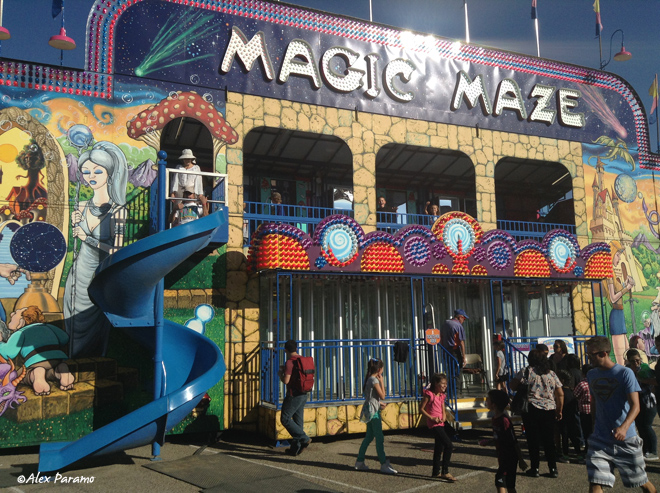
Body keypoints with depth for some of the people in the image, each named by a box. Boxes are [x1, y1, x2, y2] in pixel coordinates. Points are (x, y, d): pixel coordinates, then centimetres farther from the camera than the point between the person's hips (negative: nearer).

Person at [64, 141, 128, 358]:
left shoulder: (117, 210, -14)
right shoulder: (82, 207, 3)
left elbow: (116, 250, -17)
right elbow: (80, 241, 12)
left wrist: (86, 237, -13)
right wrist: (75, 224, -6)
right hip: (79, 276, 6)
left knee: (93, 330, 7)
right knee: (75, 327, 16)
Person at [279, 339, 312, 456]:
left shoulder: (289, 362, -16)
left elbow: (286, 381, -22)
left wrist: (280, 373, 0)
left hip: (293, 395, -8)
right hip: (303, 395, 8)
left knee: (285, 418, 0)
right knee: (298, 421, 12)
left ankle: (304, 439, -6)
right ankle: (295, 448, 16)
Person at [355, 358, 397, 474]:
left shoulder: (369, 379, 12)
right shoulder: (374, 380, -16)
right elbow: (382, 395, -15)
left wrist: (379, 403, 20)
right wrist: (381, 381, -10)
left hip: (370, 411, 10)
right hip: (373, 411, -10)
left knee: (369, 436, 14)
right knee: (380, 438, -6)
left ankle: (359, 462, 19)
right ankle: (384, 465, -4)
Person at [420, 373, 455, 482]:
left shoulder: (442, 395, 11)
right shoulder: (429, 394, -12)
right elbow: (421, 408, -9)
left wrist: (443, 417, -2)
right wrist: (431, 418, -16)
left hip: (440, 423, 9)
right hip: (433, 424, -9)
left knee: (439, 447, 15)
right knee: (449, 445, -14)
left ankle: (436, 472, 27)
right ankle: (445, 472, -8)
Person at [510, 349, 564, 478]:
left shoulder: (526, 372, -4)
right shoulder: (552, 374, 9)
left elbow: (513, 386, -3)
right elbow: (560, 394, 10)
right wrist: (559, 411, 18)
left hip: (531, 410, -4)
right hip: (549, 410, 4)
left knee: (533, 440, 4)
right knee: (549, 441, 10)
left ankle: (535, 468, 9)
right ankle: (553, 469, 13)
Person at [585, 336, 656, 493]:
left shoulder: (625, 373, -10)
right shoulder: (592, 375, 6)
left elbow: (635, 406, -16)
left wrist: (624, 427, -32)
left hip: (626, 439, -3)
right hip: (600, 440, 3)